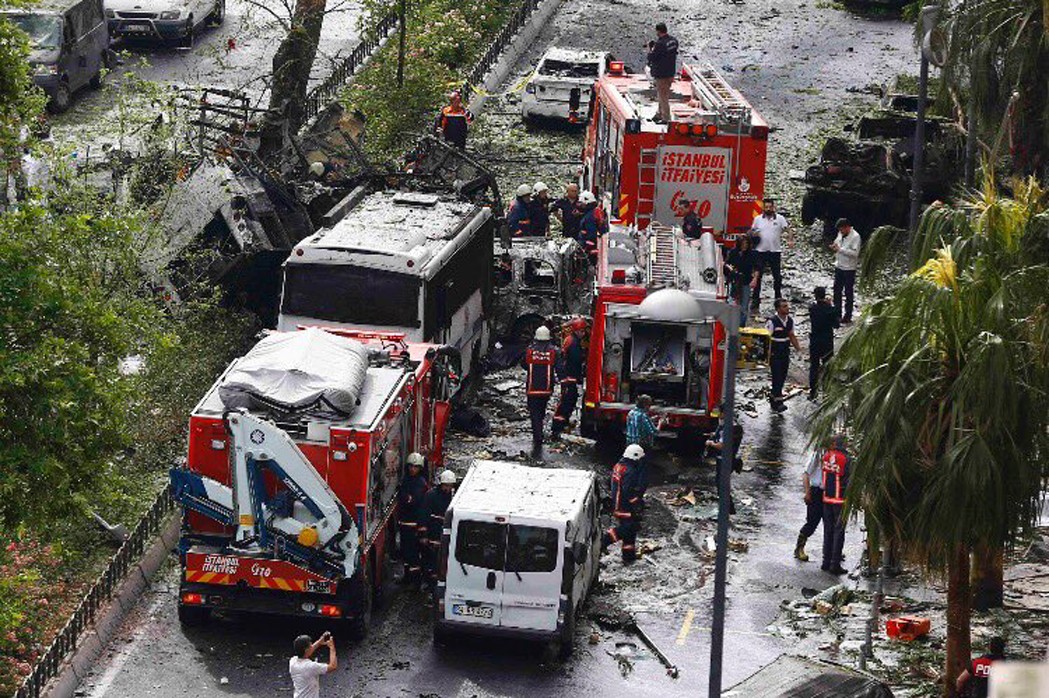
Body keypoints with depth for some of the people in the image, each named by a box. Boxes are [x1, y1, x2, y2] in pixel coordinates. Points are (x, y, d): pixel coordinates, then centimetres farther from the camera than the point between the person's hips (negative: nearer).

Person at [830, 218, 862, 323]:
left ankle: (848, 316, 12)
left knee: (848, 293, 3)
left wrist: (840, 249, -25)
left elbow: (855, 253, -23)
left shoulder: (855, 237, -17)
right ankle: (837, 314, 24)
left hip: (849, 269, -7)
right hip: (839, 266, 7)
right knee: (837, 291, 12)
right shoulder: (841, 234, 6)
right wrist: (834, 246, -1)